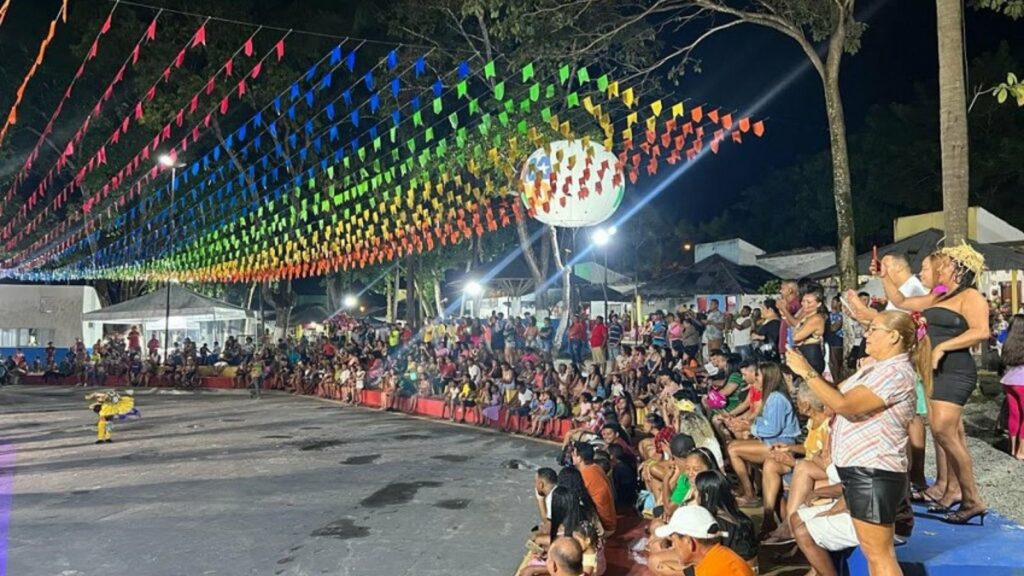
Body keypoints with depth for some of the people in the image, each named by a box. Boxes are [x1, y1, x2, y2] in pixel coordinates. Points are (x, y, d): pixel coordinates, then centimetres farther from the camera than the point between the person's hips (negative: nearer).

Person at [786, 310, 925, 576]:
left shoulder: (896, 373, -19)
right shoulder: (875, 367, 13)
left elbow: (843, 405, -27)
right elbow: (836, 394, 13)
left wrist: (807, 372, -21)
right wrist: (808, 370, 0)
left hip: (874, 473, -10)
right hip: (860, 470, 10)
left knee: (879, 553, -1)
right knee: (874, 551, 20)